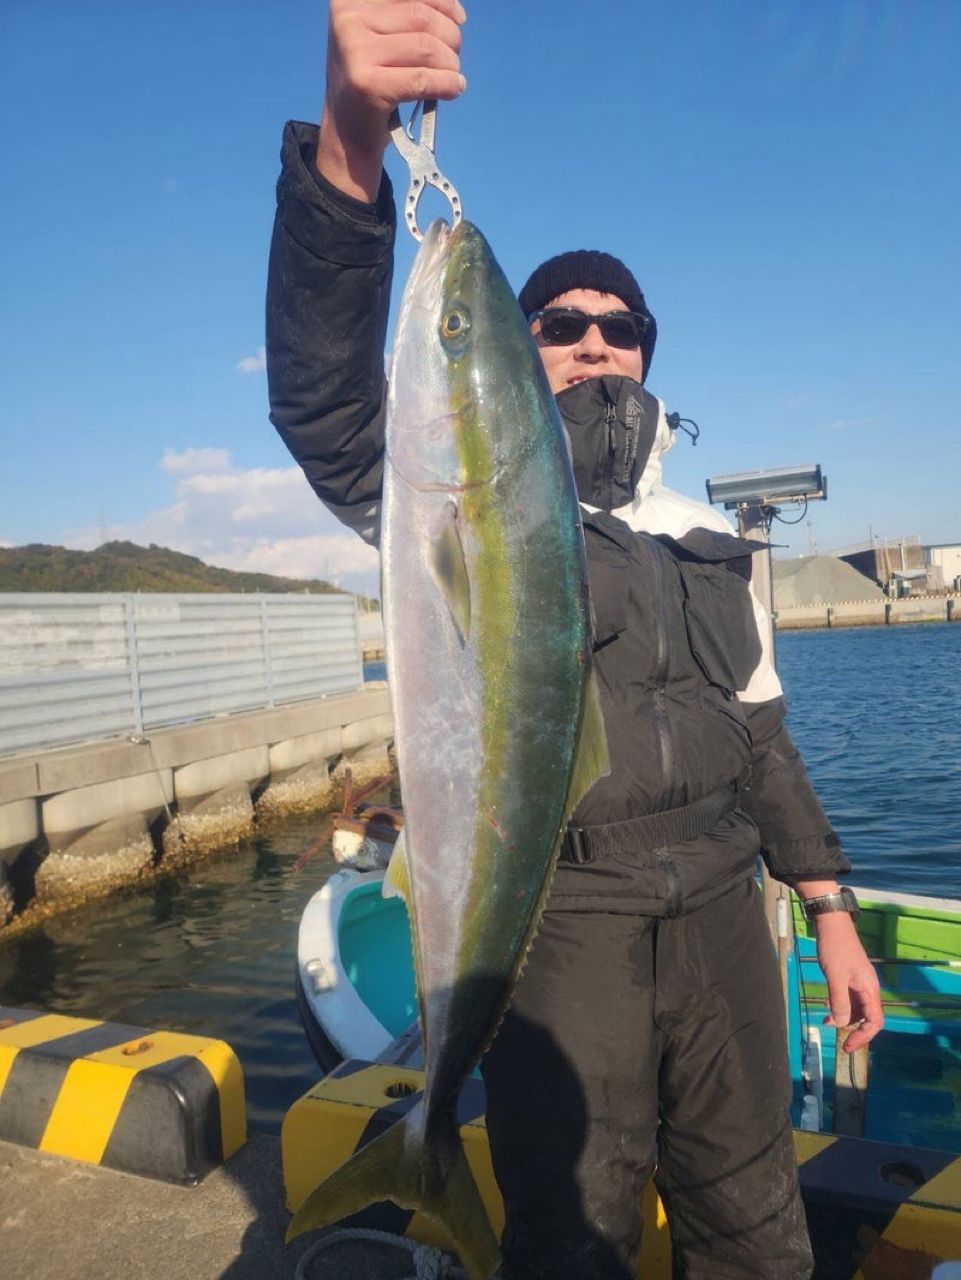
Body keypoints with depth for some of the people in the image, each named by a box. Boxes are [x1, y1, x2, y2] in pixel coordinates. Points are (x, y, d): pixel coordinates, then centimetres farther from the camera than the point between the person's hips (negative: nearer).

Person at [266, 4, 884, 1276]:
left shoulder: (708, 547, 14)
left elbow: (761, 734, 17)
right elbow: (327, 398, -22)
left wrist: (831, 910, 11)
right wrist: (349, 135, -37)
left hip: (719, 911, 5)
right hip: (561, 923, -4)